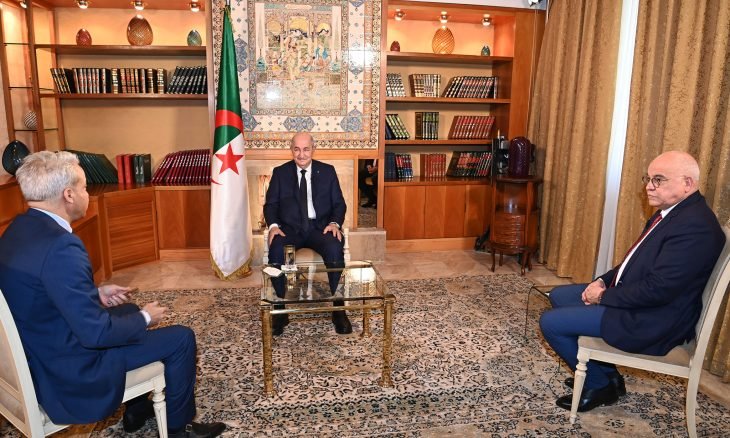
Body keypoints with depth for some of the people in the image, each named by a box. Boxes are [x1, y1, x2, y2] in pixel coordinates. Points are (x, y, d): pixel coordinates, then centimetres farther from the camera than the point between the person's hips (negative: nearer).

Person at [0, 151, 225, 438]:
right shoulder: (60, 246, -32)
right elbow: (96, 333, -30)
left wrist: (97, 293, 11)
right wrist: (145, 318, -14)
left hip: (40, 351, 10)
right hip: (70, 366, -10)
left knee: (129, 311, 29)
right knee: (181, 338, -2)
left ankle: (136, 411, 39)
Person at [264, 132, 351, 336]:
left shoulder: (328, 171, 10)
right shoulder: (280, 173, 10)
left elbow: (339, 204, 8)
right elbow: (270, 204, 7)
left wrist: (335, 223, -13)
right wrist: (273, 225, -14)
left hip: (320, 226, 0)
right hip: (289, 228, 0)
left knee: (335, 249, -33)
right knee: (276, 251, -33)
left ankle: (338, 307, -19)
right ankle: (281, 308, -19)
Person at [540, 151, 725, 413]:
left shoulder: (695, 226, -26)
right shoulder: (672, 211, 7)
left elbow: (658, 289, -28)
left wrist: (604, 296, -16)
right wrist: (603, 281, 1)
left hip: (653, 321, -11)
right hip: (633, 301, 11)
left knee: (550, 322, -12)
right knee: (559, 296, 17)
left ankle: (600, 385, 12)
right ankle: (606, 373, 23)